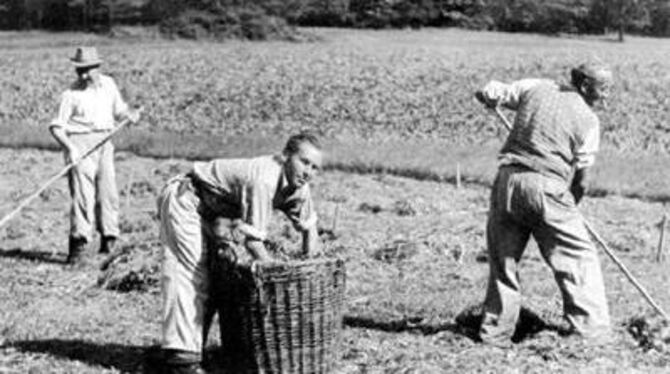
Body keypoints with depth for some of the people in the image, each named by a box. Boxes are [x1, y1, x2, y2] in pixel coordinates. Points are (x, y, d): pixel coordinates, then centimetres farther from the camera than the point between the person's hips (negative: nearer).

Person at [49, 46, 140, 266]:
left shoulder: (108, 84, 9)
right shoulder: (72, 94, -6)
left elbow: (118, 109, 22)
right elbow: (57, 126, -8)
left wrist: (129, 114, 0)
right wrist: (69, 146, -23)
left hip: (104, 143, 5)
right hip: (79, 143, -5)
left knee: (108, 192, 6)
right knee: (82, 193, -13)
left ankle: (109, 240, 20)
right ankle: (78, 245, -13)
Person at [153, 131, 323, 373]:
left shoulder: (299, 187, -9)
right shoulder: (263, 181, -36)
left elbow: (308, 226, 6)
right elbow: (253, 242, -34)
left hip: (209, 211, 10)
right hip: (184, 199, -10)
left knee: (212, 277, 12)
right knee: (190, 275, -16)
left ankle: (192, 345, 22)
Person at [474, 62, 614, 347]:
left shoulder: (535, 88, 10)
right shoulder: (588, 120, 2)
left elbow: (489, 93, 13)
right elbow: (582, 174, 3)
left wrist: (489, 95, 36)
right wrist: (571, 203, 19)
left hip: (508, 179, 4)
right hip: (547, 187, -4)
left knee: (502, 257, 13)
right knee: (578, 256, 8)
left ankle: (495, 331, 16)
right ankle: (591, 328, 7)